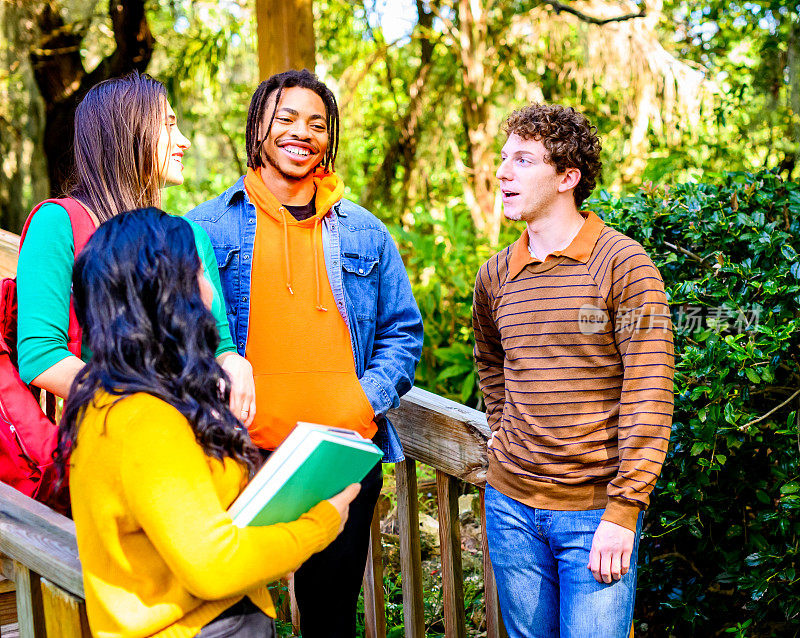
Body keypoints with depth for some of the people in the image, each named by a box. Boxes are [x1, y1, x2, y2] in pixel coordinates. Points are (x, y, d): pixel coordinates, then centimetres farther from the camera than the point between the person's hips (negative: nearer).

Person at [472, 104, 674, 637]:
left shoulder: (624, 265, -10)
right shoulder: (495, 277, 7)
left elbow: (649, 396, -14)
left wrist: (623, 512, -17)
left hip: (596, 511, -5)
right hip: (511, 504, 5)